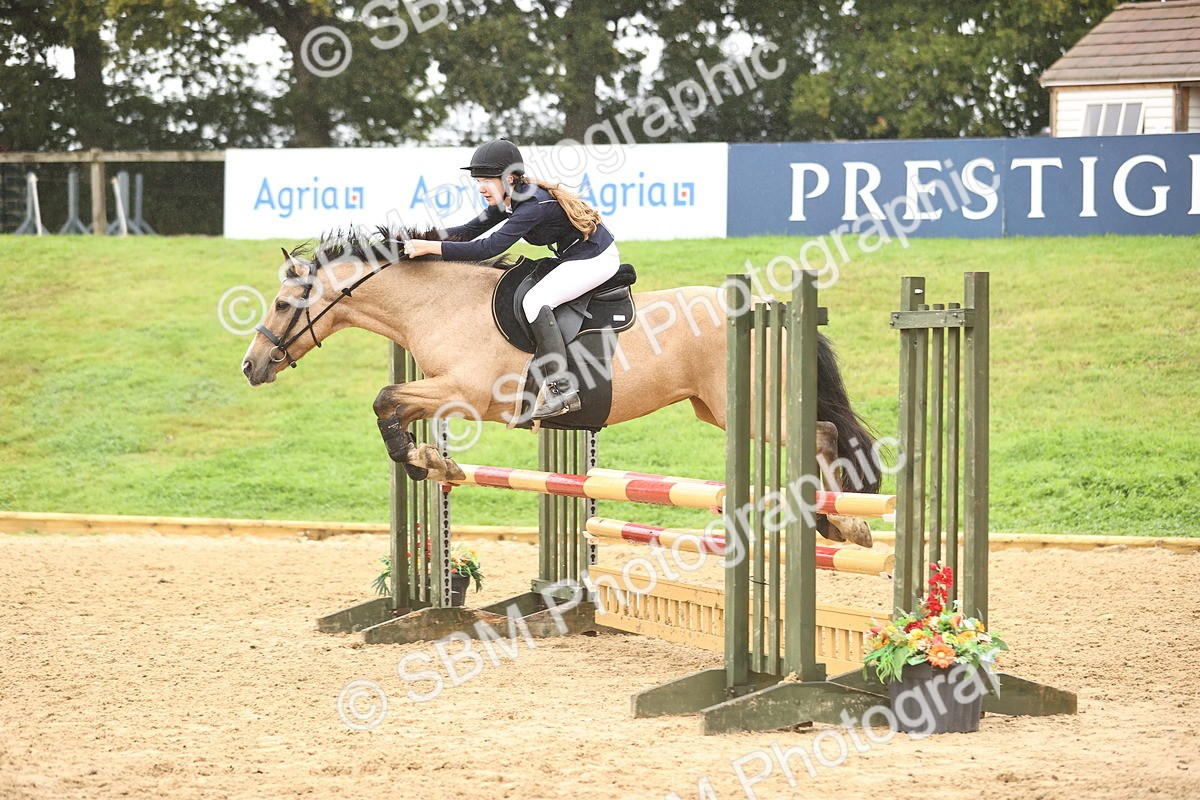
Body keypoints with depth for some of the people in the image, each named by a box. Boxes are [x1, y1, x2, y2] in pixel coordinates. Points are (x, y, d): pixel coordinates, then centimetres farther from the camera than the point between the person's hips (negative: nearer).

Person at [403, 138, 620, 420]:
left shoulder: (532, 205, -28)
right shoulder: (510, 199, 2)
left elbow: (489, 247, -34)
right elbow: (471, 230, 4)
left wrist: (431, 247, -35)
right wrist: (424, 237, -10)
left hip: (596, 259, -11)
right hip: (574, 257, 11)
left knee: (534, 301, -21)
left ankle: (563, 390, -23)